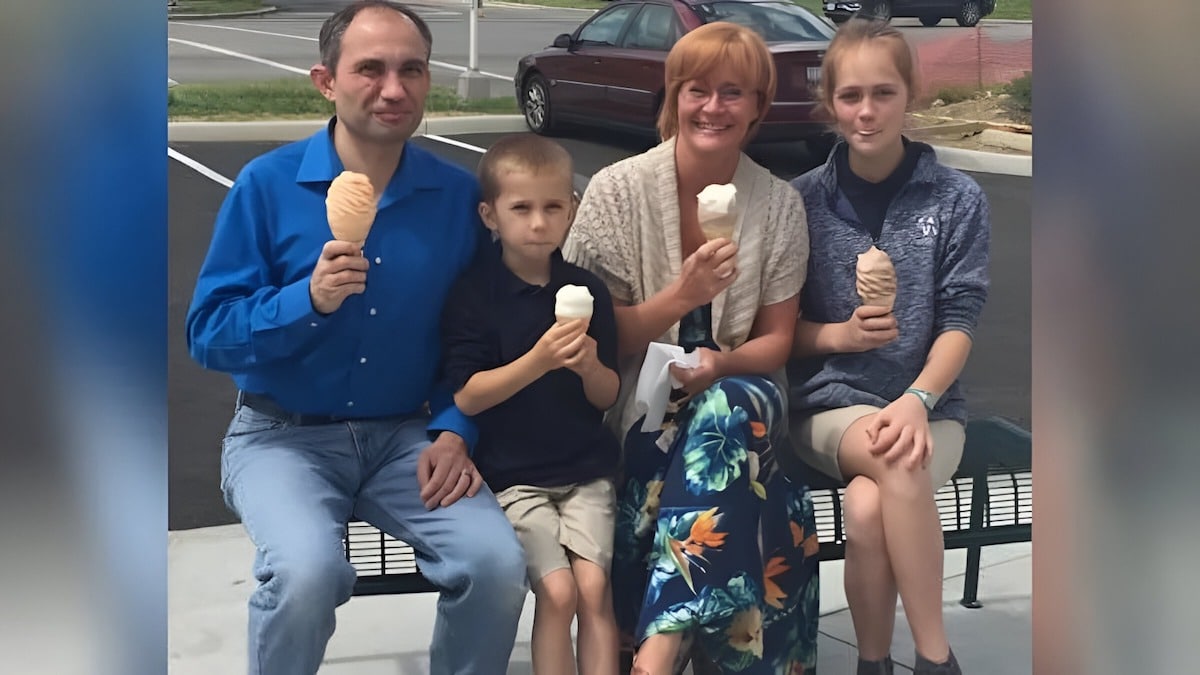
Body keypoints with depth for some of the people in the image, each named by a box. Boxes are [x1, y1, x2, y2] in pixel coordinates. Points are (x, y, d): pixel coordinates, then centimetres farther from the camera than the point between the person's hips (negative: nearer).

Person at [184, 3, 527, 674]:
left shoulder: (459, 195, 0)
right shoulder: (267, 184, -7)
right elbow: (209, 335, -8)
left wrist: (454, 431, -8)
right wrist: (309, 300, -24)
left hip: (408, 436, 2)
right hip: (284, 434, -2)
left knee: (498, 563, -22)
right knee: (307, 571, -31)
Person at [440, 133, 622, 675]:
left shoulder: (586, 290, 6)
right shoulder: (473, 295, -5)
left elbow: (608, 396, 9)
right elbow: (466, 397, -11)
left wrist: (590, 367, -14)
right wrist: (539, 361, -23)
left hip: (586, 470, 3)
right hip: (512, 475, -3)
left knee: (594, 587, -11)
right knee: (558, 590, -14)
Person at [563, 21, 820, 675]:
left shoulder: (780, 205, 3)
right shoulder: (616, 190, -3)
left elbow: (776, 341, 7)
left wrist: (721, 364, -16)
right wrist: (682, 295, -20)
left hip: (738, 395, 2)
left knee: (730, 409, -35)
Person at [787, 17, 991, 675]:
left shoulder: (957, 199, 1)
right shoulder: (804, 199, 3)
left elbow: (959, 322, -3)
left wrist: (917, 401, -20)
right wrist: (841, 334, -14)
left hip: (928, 404, 0)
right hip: (831, 401, 0)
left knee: (868, 507, -33)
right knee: (897, 463, -35)